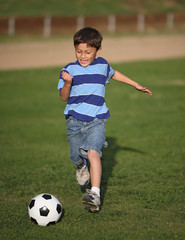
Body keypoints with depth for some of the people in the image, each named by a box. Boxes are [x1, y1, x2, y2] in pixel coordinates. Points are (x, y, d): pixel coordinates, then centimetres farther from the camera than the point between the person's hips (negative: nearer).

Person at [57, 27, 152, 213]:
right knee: (77, 158, 9)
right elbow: (64, 97, -5)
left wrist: (136, 85, 36)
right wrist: (67, 84, -26)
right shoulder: (69, 69, -1)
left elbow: (113, 74, 30)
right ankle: (82, 167, 48)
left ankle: (95, 193, -32)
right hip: (74, 121, 1)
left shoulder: (102, 65, 7)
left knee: (93, 152, -23)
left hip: (96, 120, -1)